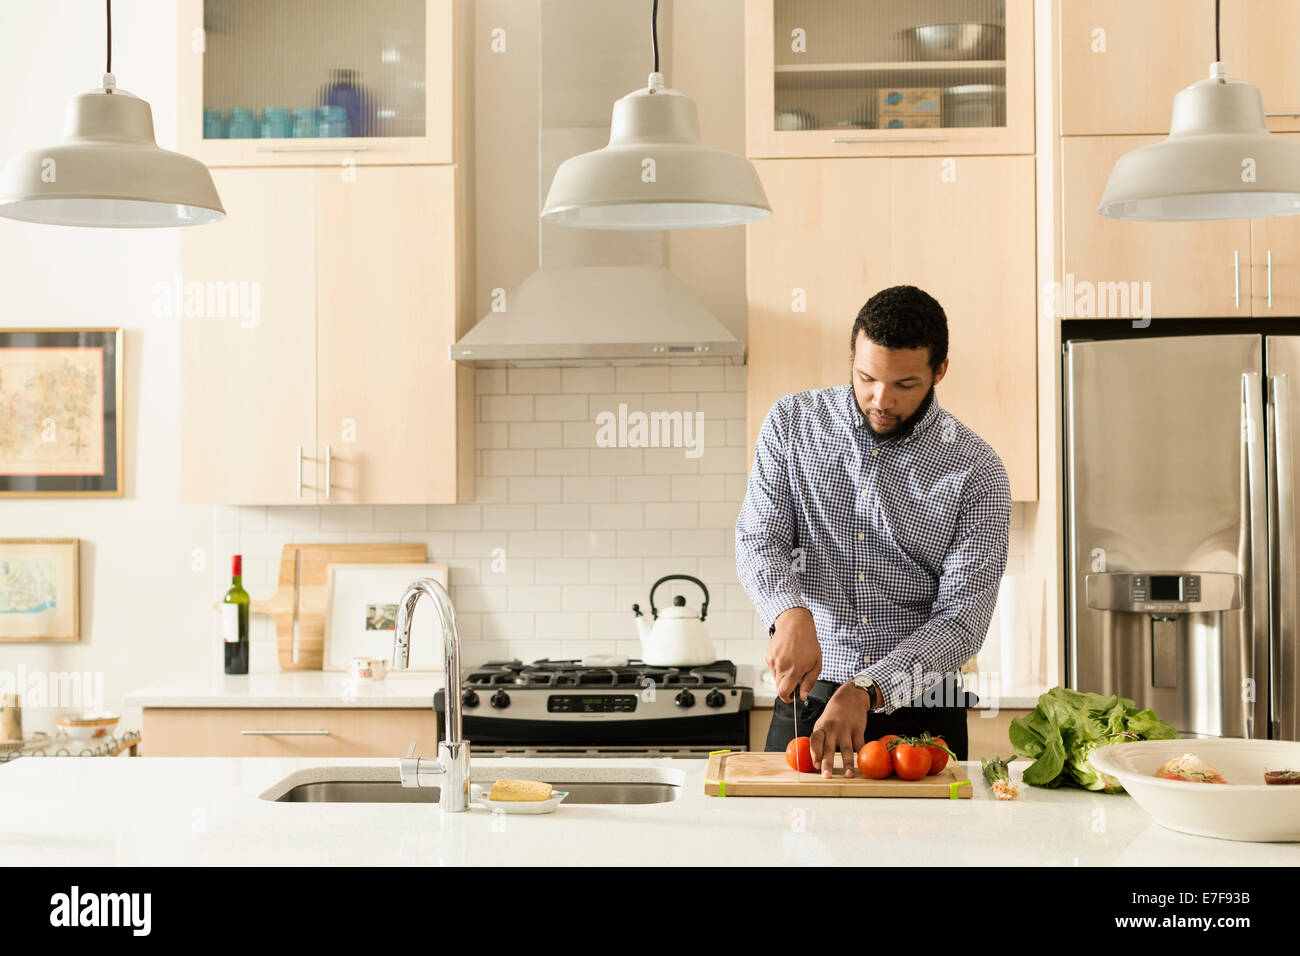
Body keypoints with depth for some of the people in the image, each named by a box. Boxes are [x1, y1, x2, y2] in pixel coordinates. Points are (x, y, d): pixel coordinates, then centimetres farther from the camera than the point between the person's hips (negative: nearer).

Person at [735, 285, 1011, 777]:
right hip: (809, 698, 1)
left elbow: (962, 616, -12)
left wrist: (866, 691, -25)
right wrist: (792, 615, -26)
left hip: (921, 711, -1)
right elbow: (759, 541, -4)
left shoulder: (976, 469, -7)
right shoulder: (793, 422, 1)